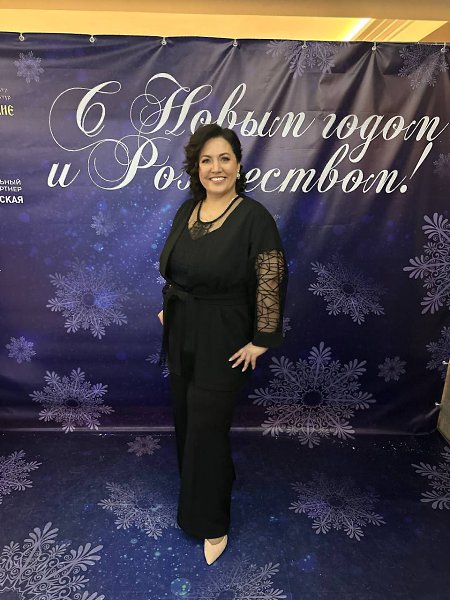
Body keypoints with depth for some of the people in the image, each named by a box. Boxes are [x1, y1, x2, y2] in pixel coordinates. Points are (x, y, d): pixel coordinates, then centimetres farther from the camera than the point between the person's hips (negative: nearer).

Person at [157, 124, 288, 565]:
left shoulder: (254, 217, -16)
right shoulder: (187, 209, 4)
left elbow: (270, 284, -17)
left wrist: (261, 341, -16)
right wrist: (166, 308, 14)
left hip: (222, 342, -6)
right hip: (180, 334, 7)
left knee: (206, 430, 3)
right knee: (185, 418, 19)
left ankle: (211, 523, 27)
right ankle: (209, 483, 49)